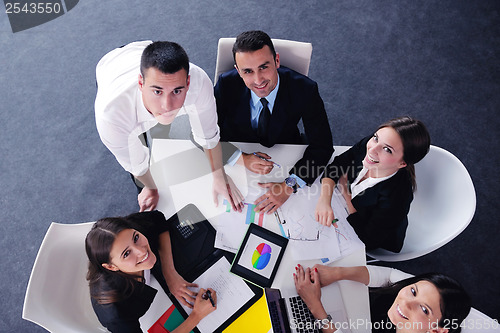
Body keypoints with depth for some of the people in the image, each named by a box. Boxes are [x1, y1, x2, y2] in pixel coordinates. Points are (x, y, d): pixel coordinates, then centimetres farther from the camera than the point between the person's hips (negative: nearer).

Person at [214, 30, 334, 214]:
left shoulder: (304, 89, -25)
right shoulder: (226, 85, -22)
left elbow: (322, 145, -20)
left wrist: (289, 185, -34)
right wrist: (241, 158, -30)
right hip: (235, 158, 0)